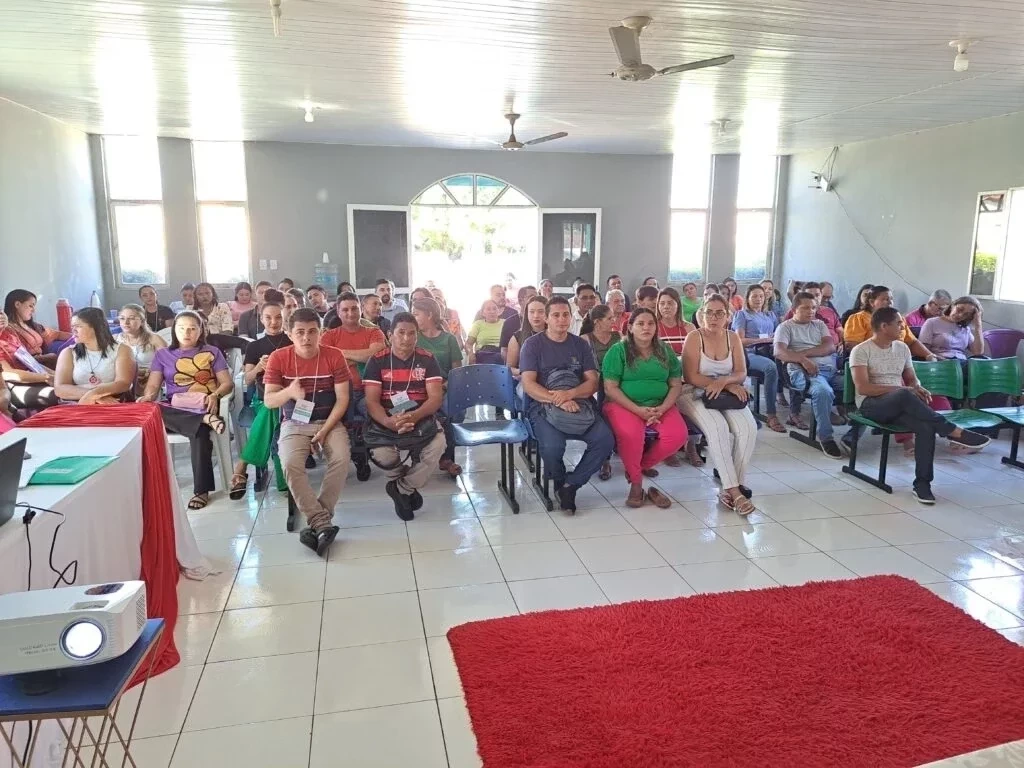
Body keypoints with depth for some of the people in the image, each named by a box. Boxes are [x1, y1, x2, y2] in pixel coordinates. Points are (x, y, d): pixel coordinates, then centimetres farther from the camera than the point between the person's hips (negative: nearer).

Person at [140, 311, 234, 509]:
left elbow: (227, 383, 6)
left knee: (200, 432, -37)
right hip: (174, 410, 2)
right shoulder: (162, 354, 19)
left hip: (203, 406, -2)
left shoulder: (212, 352, 14)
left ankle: (201, 490, -30)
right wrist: (147, 396, -17)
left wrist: (215, 395, -16)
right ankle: (206, 420, -41)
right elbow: (153, 386, 7)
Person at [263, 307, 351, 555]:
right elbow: (268, 401, -8)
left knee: (341, 459, -29)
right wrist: (289, 392, -31)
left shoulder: (334, 356, -7)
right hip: (294, 423, 0)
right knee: (290, 464, -30)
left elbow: (342, 399, -6)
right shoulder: (278, 358, -6)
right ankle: (322, 523, -23)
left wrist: (324, 432, -16)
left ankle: (316, 522, -18)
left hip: (329, 422, 0)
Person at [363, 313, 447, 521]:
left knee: (438, 444, -31)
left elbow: (436, 397, -7)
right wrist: (388, 421, -30)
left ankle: (402, 488, -4)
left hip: (422, 418, 1)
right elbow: (372, 401, -8)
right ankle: (409, 486, 5)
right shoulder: (377, 361, -1)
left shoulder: (427, 359, 1)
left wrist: (413, 416, -28)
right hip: (386, 421, 0)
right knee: (380, 453, -31)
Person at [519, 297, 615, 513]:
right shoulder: (533, 344, 1)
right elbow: (528, 385, -9)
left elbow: (592, 382, 4)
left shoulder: (580, 344, 12)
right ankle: (559, 481, 3)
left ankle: (571, 484, -5)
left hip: (578, 404, 3)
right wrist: (558, 401, -24)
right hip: (543, 405, -3)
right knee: (553, 446, -33)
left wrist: (569, 394, -17)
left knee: (606, 439, -24)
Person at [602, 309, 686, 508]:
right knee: (631, 434, -36)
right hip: (624, 404, -4)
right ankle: (636, 482, -9)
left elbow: (676, 385, 8)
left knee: (678, 435, -25)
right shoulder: (618, 350, -1)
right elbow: (610, 388, -8)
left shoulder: (666, 351, 11)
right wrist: (637, 409, -18)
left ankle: (638, 466, 1)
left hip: (660, 405, 4)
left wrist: (662, 409, -11)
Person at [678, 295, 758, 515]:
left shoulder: (733, 338, 7)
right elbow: (691, 377, -14)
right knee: (718, 427, -32)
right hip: (695, 394, -4)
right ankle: (734, 490, -28)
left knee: (749, 427, -24)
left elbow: (741, 373, 3)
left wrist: (723, 382, -20)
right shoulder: (694, 338, -7)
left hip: (727, 395, 5)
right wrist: (728, 384, -18)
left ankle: (732, 486, -18)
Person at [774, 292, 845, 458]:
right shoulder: (786, 327, 12)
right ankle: (826, 438, -25)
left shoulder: (819, 324, 26)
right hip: (803, 371, -5)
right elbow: (779, 352, -6)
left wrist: (805, 353, -5)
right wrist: (803, 360, -21)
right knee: (823, 391, -38)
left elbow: (830, 346, 9)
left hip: (830, 369, 5)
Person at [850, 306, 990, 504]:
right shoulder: (861, 351, -7)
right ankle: (954, 432, -28)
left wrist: (918, 388, -6)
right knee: (905, 396, -38)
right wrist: (901, 389, -20)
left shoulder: (902, 348, 13)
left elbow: (911, 378, 20)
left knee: (927, 427, -27)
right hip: (871, 404, -5)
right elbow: (862, 388, -15)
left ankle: (922, 482, -21)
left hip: (899, 405, 6)